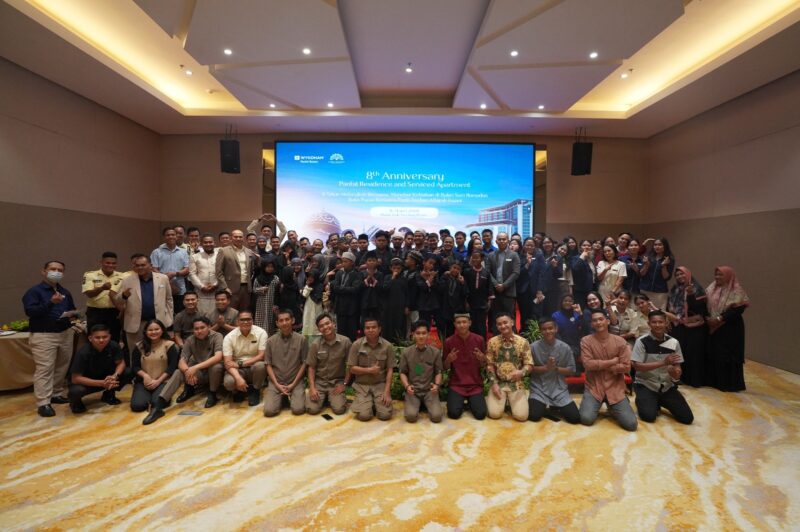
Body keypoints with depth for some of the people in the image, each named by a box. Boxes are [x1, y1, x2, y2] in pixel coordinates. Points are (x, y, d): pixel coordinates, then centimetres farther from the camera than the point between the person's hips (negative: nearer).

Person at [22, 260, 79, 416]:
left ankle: (58, 394, 21)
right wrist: (50, 302, -27)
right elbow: (29, 311, -17)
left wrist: (72, 314, 2)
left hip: (65, 333, 6)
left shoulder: (65, 292, 17)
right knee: (44, 369, -7)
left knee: (63, 367, 9)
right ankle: (43, 403, -4)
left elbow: (72, 310, 26)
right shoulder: (34, 291, -3)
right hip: (43, 336, -6)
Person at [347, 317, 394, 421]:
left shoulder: (387, 346, -6)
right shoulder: (356, 345, -7)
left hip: (380, 385, 1)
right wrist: (369, 370, -17)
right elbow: (352, 369, -5)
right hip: (362, 385, 0)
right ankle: (368, 403, 16)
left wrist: (387, 392, -13)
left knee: (385, 415, -15)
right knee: (363, 415, -18)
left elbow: (390, 370, -5)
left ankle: (376, 403, 18)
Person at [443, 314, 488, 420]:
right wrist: (448, 360, -19)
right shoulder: (449, 341, -5)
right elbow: (445, 367, 3)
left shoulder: (479, 339, -3)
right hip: (456, 384, 0)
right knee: (454, 413, -20)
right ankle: (461, 402, 13)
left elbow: (483, 366, 5)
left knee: (480, 414, -17)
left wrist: (482, 359, -18)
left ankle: (471, 401, 15)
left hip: (475, 384, 1)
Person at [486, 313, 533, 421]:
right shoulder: (492, 342, -1)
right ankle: (503, 400, 17)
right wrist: (494, 383, -9)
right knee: (494, 413, -17)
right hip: (498, 383, 0)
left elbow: (529, 364, -4)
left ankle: (511, 401, 17)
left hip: (517, 383, 0)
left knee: (521, 415, -16)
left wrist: (522, 372, -27)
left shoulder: (523, 342, -3)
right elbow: (489, 365, 1)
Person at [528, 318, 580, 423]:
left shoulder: (565, 348, -2)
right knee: (534, 416, -19)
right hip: (539, 389, -1)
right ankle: (543, 405, 17)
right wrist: (546, 368, -17)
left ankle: (556, 407, 22)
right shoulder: (534, 347, -6)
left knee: (575, 418, -9)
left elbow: (571, 371, 1)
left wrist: (556, 368, -16)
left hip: (559, 389, 2)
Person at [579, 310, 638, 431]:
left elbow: (626, 367, -6)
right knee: (586, 419, -20)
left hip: (615, 388, 1)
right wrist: (612, 361, -12)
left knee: (631, 424, -11)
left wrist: (600, 366, -12)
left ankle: (612, 408, 22)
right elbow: (588, 364, -15)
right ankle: (593, 404, 15)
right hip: (594, 388, -1)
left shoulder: (620, 342, -1)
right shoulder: (586, 341, -6)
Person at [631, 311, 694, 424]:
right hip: (646, 385, -4)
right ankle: (649, 402, 12)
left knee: (687, 418, -7)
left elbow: (677, 367, 4)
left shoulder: (674, 342, 1)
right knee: (649, 416, -23)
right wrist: (663, 362, -24)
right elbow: (637, 366, -17)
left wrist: (676, 372, -21)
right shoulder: (642, 341, -11)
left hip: (667, 386, 4)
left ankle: (661, 402, 19)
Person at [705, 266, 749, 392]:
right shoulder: (712, 288, 9)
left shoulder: (737, 291, -9)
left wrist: (719, 319, -22)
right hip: (713, 328, 6)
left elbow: (738, 310, -17)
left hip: (730, 330, -6)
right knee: (713, 354, 10)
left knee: (728, 355, -1)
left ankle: (730, 384, 10)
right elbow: (705, 305, 11)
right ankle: (713, 380, 21)